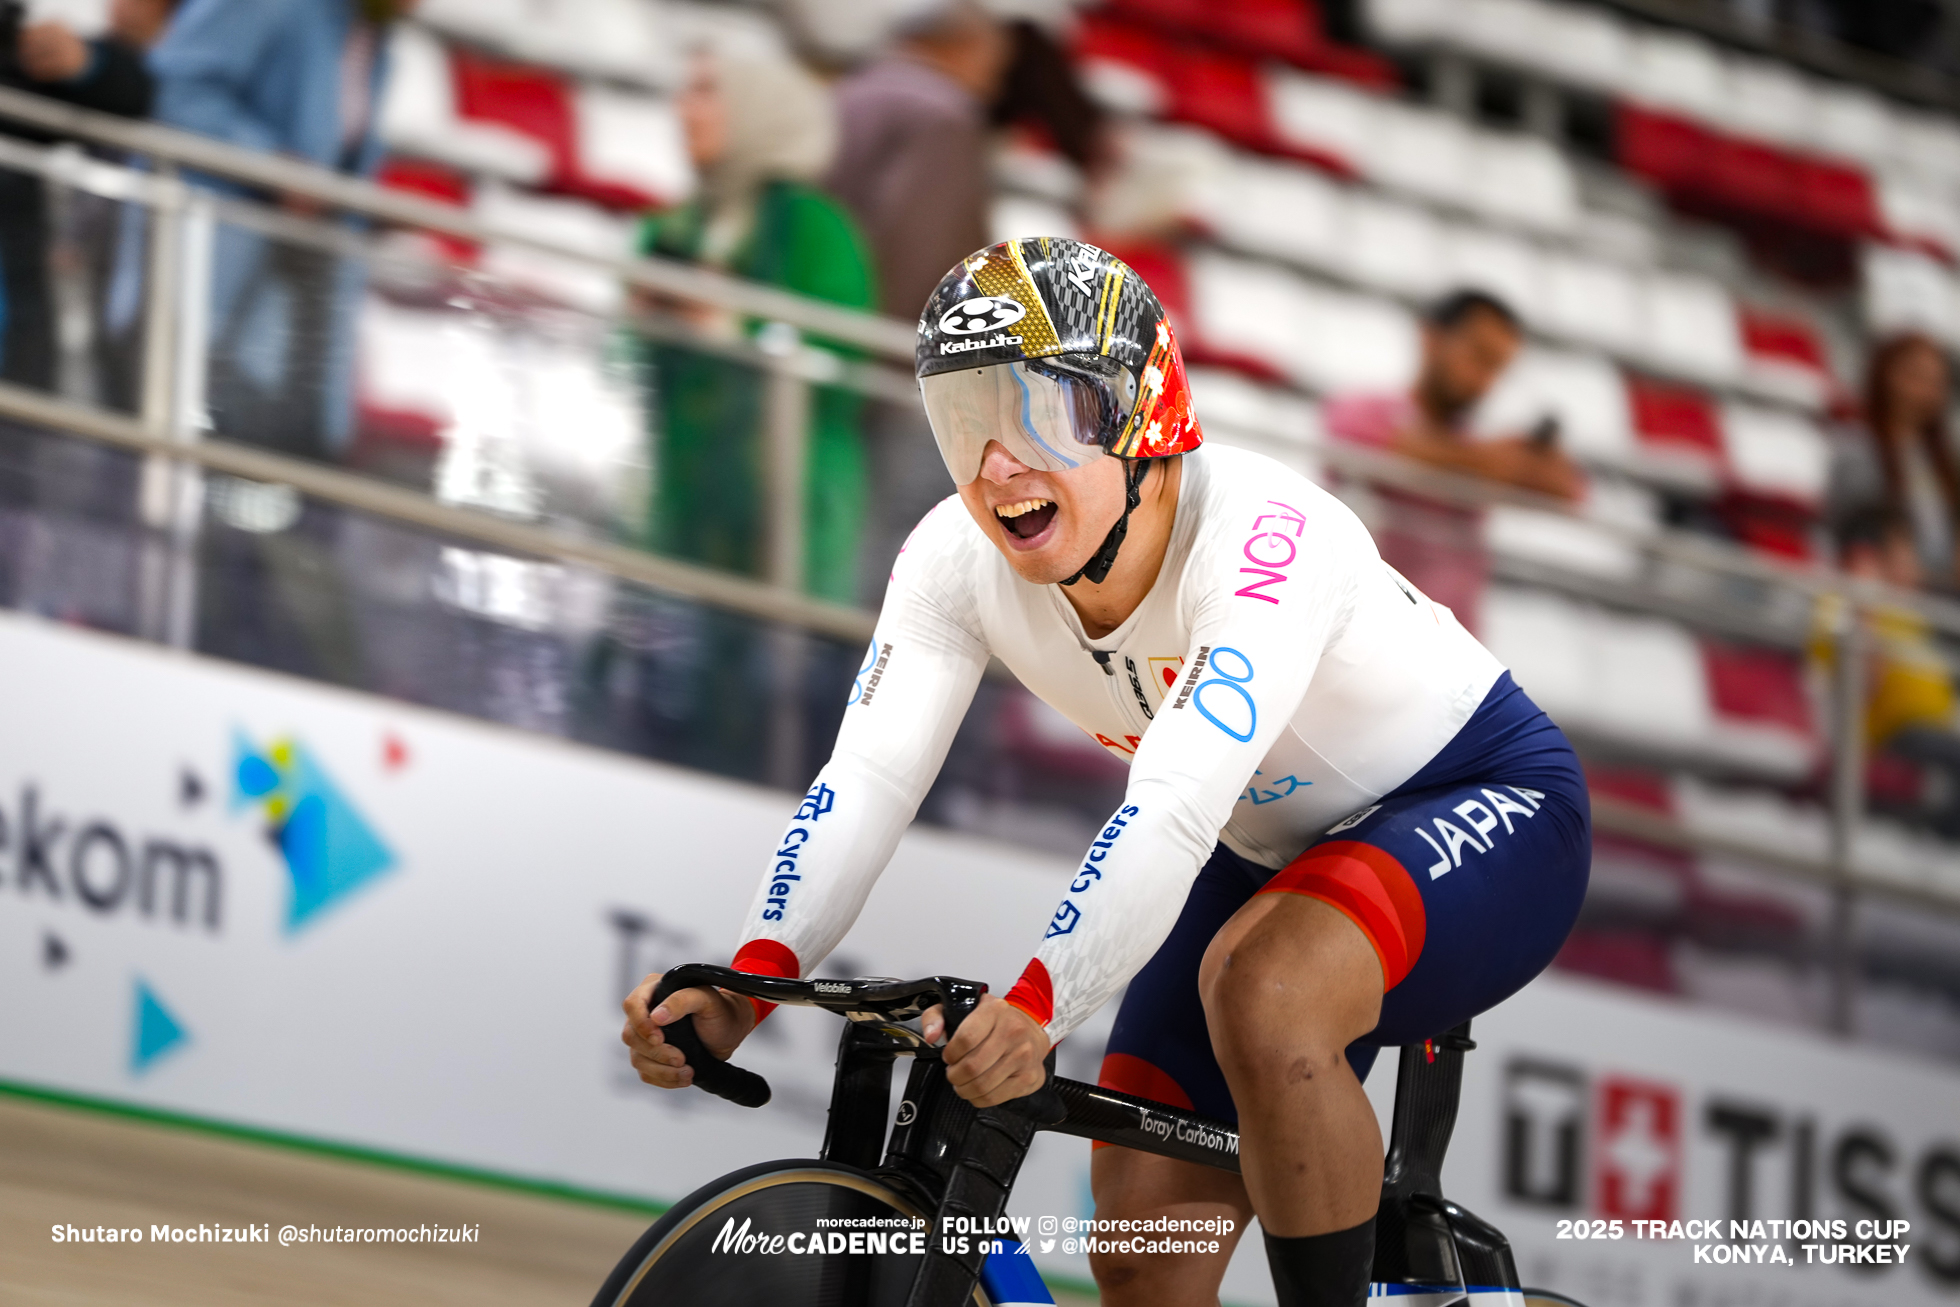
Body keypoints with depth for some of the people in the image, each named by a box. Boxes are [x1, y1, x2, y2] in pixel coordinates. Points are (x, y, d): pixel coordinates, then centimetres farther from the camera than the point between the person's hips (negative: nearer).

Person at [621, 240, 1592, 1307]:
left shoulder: (1262, 538, -35)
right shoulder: (958, 558, -16)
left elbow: (1174, 809, -47)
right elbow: (865, 778, -25)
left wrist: (1036, 1007, -61)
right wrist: (751, 981, -42)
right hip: (1274, 854, 7)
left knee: (1262, 987, -37)